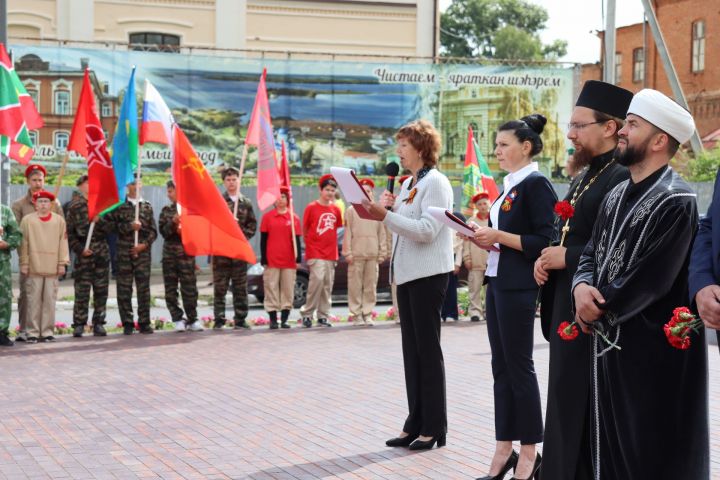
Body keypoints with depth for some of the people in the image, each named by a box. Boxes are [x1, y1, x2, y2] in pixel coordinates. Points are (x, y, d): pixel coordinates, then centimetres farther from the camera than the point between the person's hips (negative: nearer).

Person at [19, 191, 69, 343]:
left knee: (50, 301, 1)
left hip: (52, 268, 1)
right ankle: (33, 332, 4)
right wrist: (24, 264, 0)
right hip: (34, 267, -1)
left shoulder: (59, 220, 8)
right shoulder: (27, 220, 5)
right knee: (33, 301, -1)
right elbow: (24, 243, 5)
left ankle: (47, 331, 7)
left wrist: (62, 263, 2)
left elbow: (63, 243, 8)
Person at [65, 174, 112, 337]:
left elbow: (110, 227, 6)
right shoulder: (74, 206, 2)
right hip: (84, 252, -3)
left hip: (102, 252, 3)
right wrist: (80, 249, -9)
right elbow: (69, 233, 0)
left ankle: (98, 323, 13)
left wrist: (99, 220, -12)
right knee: (82, 290, -5)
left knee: (101, 290, 5)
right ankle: (79, 324, 2)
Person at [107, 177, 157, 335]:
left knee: (143, 288, 0)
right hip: (124, 252, -1)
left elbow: (153, 230, 8)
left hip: (143, 252, 1)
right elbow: (113, 225, -2)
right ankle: (127, 323, 6)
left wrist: (144, 244, -6)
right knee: (124, 289, 0)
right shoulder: (119, 205, 6)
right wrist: (129, 226, -13)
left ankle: (144, 322, 7)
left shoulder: (147, 206, 11)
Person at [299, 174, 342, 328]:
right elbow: (304, 230, 3)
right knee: (317, 279, -17)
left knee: (328, 285, 5)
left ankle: (323, 316, 13)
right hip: (315, 253, -5)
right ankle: (307, 313, -6)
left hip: (331, 253, 5)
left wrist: (335, 250, 11)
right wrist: (309, 244, 4)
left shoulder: (335, 210, 8)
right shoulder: (311, 207, -3)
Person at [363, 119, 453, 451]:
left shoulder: (435, 182, -10)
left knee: (427, 350, -4)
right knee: (412, 350, 9)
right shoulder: (408, 184, 16)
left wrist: (386, 216, -24)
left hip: (428, 274, -9)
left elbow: (427, 230, -21)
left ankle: (434, 428, 3)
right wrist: (383, 210, 3)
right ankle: (416, 424, 14)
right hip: (407, 274, 9)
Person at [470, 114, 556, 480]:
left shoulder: (536, 184, -11)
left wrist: (499, 236, -19)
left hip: (519, 287, -9)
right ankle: (504, 450, 16)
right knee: (501, 366, 10)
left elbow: (544, 242, -17)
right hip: (497, 282, 9)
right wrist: (483, 236, 3)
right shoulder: (508, 185, 15)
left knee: (519, 366, -3)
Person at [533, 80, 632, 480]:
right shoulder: (582, 179, 16)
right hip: (566, 310, 10)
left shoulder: (622, 180, -16)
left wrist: (566, 258, -17)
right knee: (566, 404, 15)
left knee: (585, 414, -3)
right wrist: (546, 259, 3)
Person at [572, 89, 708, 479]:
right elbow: (592, 253, 14)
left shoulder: (675, 202, -16)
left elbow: (649, 281, -21)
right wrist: (582, 286, -9)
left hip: (653, 356, -8)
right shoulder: (617, 197, 11)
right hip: (609, 345, 8)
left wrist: (599, 310, -8)